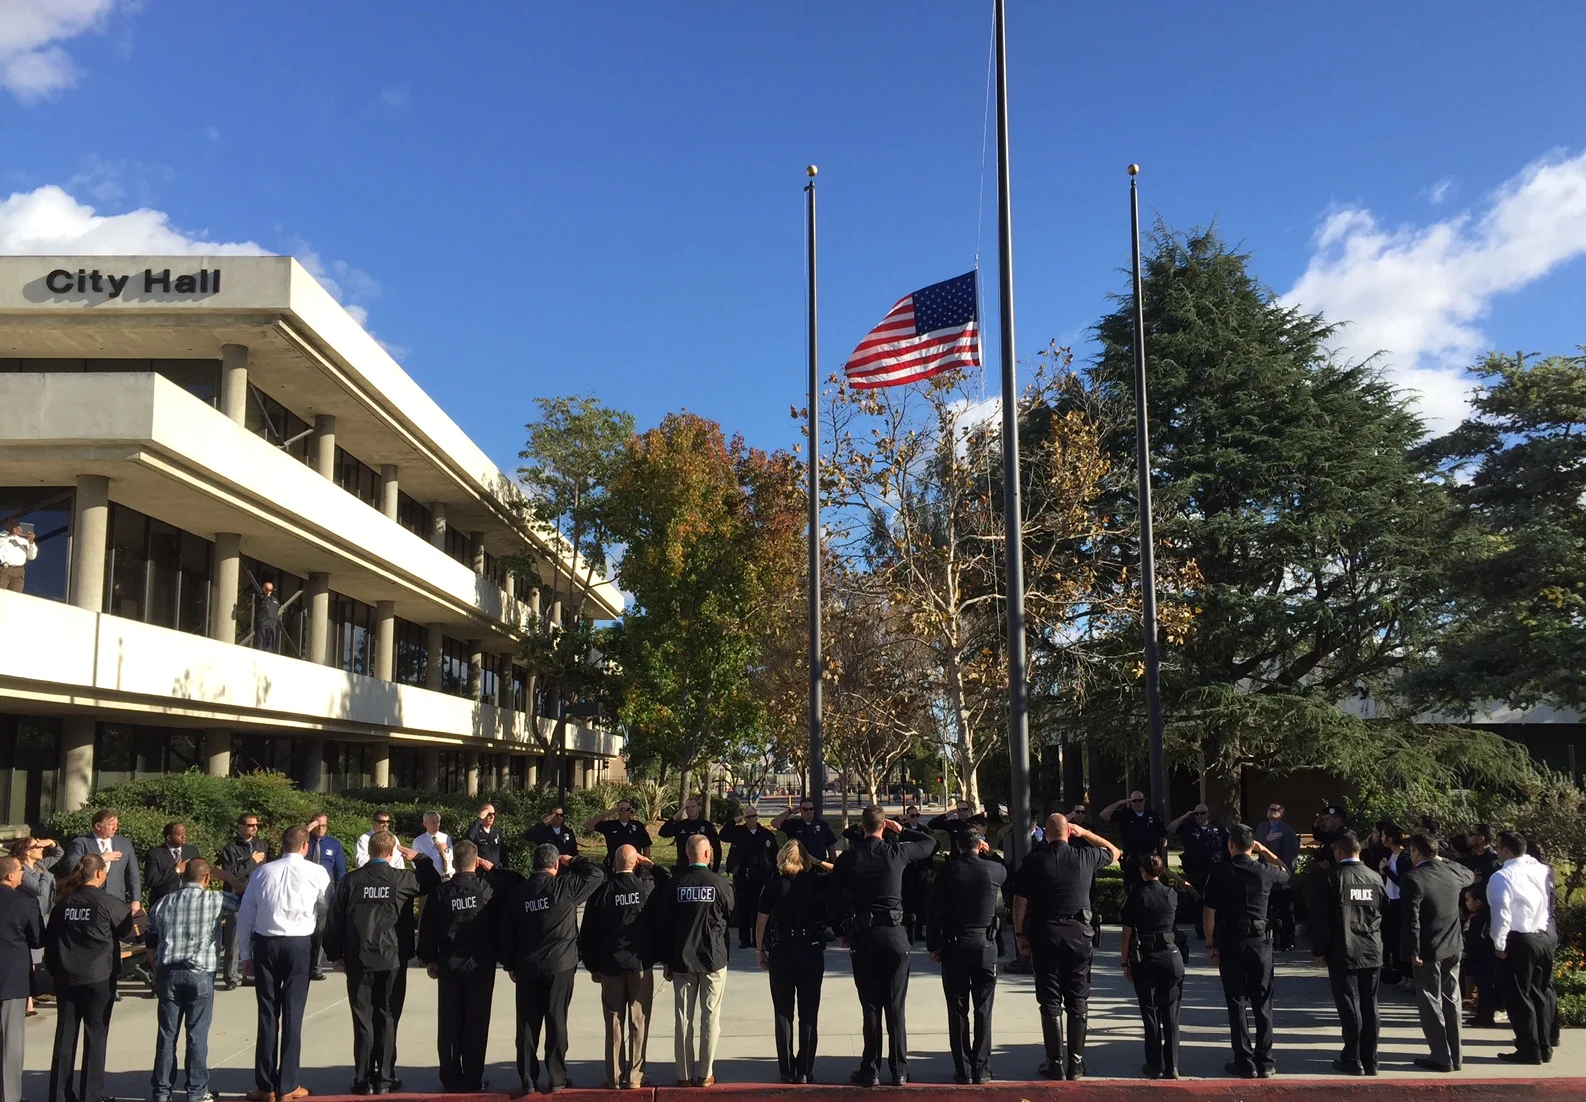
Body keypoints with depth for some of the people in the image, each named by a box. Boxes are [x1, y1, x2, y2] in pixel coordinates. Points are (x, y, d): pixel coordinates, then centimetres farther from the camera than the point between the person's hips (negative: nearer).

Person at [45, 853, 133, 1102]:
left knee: (65, 1036, 10)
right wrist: (130, 910, 25)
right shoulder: (108, 903, -10)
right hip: (99, 978, -4)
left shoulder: (63, 904, 2)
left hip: (66, 978, 4)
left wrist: (55, 971, 16)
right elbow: (125, 929, 6)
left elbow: (49, 940, 7)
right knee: (95, 1037, 5)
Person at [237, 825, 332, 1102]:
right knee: (292, 1014, 4)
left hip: (264, 944, 2)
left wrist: (246, 954, 12)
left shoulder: (262, 871, 5)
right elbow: (330, 908, 12)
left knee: (267, 1014, 8)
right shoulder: (316, 872, -1)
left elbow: (245, 915, 6)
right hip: (299, 945, -2)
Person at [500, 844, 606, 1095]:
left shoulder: (517, 892, 1)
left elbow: (507, 931, 6)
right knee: (556, 1023, 4)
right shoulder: (564, 887, -10)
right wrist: (573, 862, 10)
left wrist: (510, 965, 15)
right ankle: (556, 1079, 9)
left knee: (527, 1024, 8)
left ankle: (527, 1080, 12)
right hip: (560, 966, -3)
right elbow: (597, 874, -1)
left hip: (526, 967, 3)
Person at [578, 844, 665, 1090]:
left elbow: (588, 932, -2)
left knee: (614, 1025, 9)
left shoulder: (603, 892, -6)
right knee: (638, 1023, 7)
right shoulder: (649, 887, -8)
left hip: (610, 966, 1)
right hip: (641, 965, 0)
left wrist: (593, 966, 10)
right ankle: (635, 1076, 9)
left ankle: (614, 1078, 13)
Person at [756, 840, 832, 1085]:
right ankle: (805, 1071, 6)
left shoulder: (774, 884, -3)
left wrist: (760, 950, 5)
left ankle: (787, 1071, 9)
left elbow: (761, 920, -4)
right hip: (812, 951, 1)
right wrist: (819, 863, 10)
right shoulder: (817, 881, -1)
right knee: (809, 1014, 6)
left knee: (783, 1014, 8)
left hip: (781, 952, 0)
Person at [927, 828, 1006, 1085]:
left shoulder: (947, 871, -7)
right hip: (985, 947, 1)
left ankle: (963, 1070, 7)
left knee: (958, 1011, 5)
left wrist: (933, 945, 1)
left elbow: (935, 910, -7)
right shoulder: (993, 870, -3)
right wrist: (990, 854, 14)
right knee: (983, 1011, 8)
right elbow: (1007, 871, 23)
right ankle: (981, 1069, 9)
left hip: (954, 947, -1)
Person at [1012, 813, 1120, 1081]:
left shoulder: (1033, 861, -4)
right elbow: (1113, 852, 20)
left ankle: (1055, 1063, 7)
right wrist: (1085, 833, 20)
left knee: (1050, 1002, 5)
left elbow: (1020, 901, -4)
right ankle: (1076, 1063, 12)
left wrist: (1019, 934, 5)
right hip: (1079, 934, 1)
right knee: (1077, 1001, 9)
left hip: (1044, 934, -1)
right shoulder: (1085, 856, -1)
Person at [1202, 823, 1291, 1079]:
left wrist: (1211, 945, 1)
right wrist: (1265, 851, 19)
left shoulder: (1221, 873, -7)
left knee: (1236, 1003, 4)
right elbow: (1286, 873, 23)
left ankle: (1245, 1062, 5)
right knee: (1262, 1004, 9)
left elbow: (1209, 913, -8)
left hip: (1230, 943, -2)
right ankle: (1265, 1062, 11)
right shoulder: (1265, 871, -2)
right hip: (1260, 942, 2)